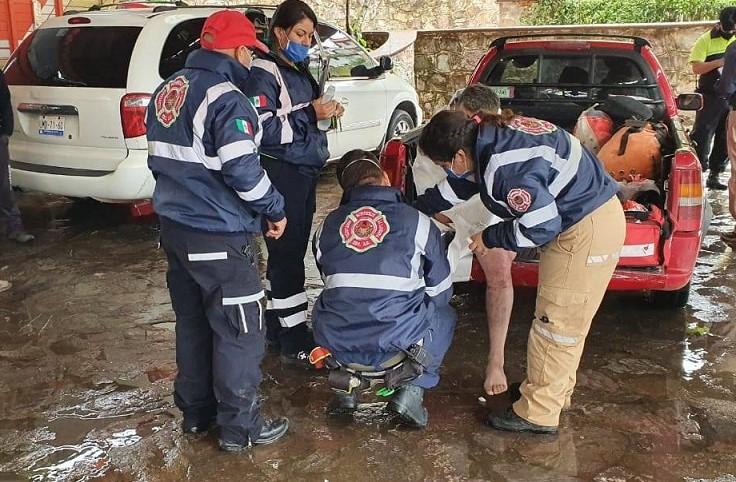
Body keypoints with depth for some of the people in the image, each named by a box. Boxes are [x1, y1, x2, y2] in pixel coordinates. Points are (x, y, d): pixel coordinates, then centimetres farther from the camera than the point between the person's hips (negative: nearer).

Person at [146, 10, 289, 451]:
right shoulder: (224, 96, -18)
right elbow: (243, 170, -23)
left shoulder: (168, 90, 11)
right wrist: (274, 209, -9)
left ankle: (196, 411, 33)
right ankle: (239, 427, 13)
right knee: (239, 331, 3)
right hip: (218, 237, -9)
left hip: (174, 227, 9)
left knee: (192, 323, 20)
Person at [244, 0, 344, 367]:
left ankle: (276, 328, 24)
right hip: (281, 175, -9)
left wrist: (325, 113, 7)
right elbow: (265, 131, -19)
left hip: (304, 172, 9)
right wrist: (311, 114, -19)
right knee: (287, 255, -6)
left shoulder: (299, 72, 17)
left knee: (291, 252, 13)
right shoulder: (264, 73, -10)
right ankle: (294, 344, 0)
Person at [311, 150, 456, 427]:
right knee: (444, 315, 27)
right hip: (397, 343, -2)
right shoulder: (416, 221, -2)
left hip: (337, 345, 3)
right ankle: (413, 388, 8)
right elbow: (440, 291, 8)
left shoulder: (326, 226, 6)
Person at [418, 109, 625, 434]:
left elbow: (541, 226, -26)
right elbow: (460, 184, 21)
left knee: (557, 321, -2)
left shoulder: (505, 167, -29)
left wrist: (489, 238, -11)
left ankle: (538, 413, 10)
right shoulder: (491, 136, 2)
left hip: (587, 229, -10)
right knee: (564, 319, 20)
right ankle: (554, 390, 35)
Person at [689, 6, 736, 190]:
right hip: (710, 97, -5)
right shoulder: (706, 40, -6)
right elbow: (696, 68, -15)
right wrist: (721, 62, -25)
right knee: (702, 137, -8)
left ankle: (714, 176, 18)